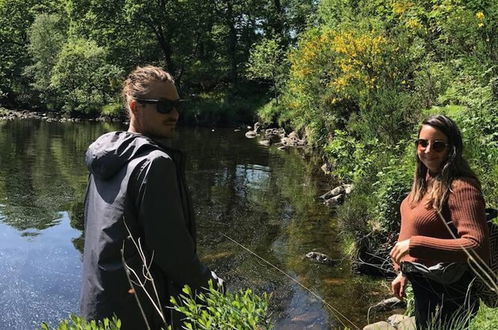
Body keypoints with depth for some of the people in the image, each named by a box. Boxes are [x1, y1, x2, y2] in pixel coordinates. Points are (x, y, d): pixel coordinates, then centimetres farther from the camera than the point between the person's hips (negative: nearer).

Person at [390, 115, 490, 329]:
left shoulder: (460, 188, -24)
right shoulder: (424, 181, 2)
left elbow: (477, 246, -33)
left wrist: (414, 244, -36)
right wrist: (404, 272, 15)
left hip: (445, 292, -8)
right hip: (421, 286, 8)